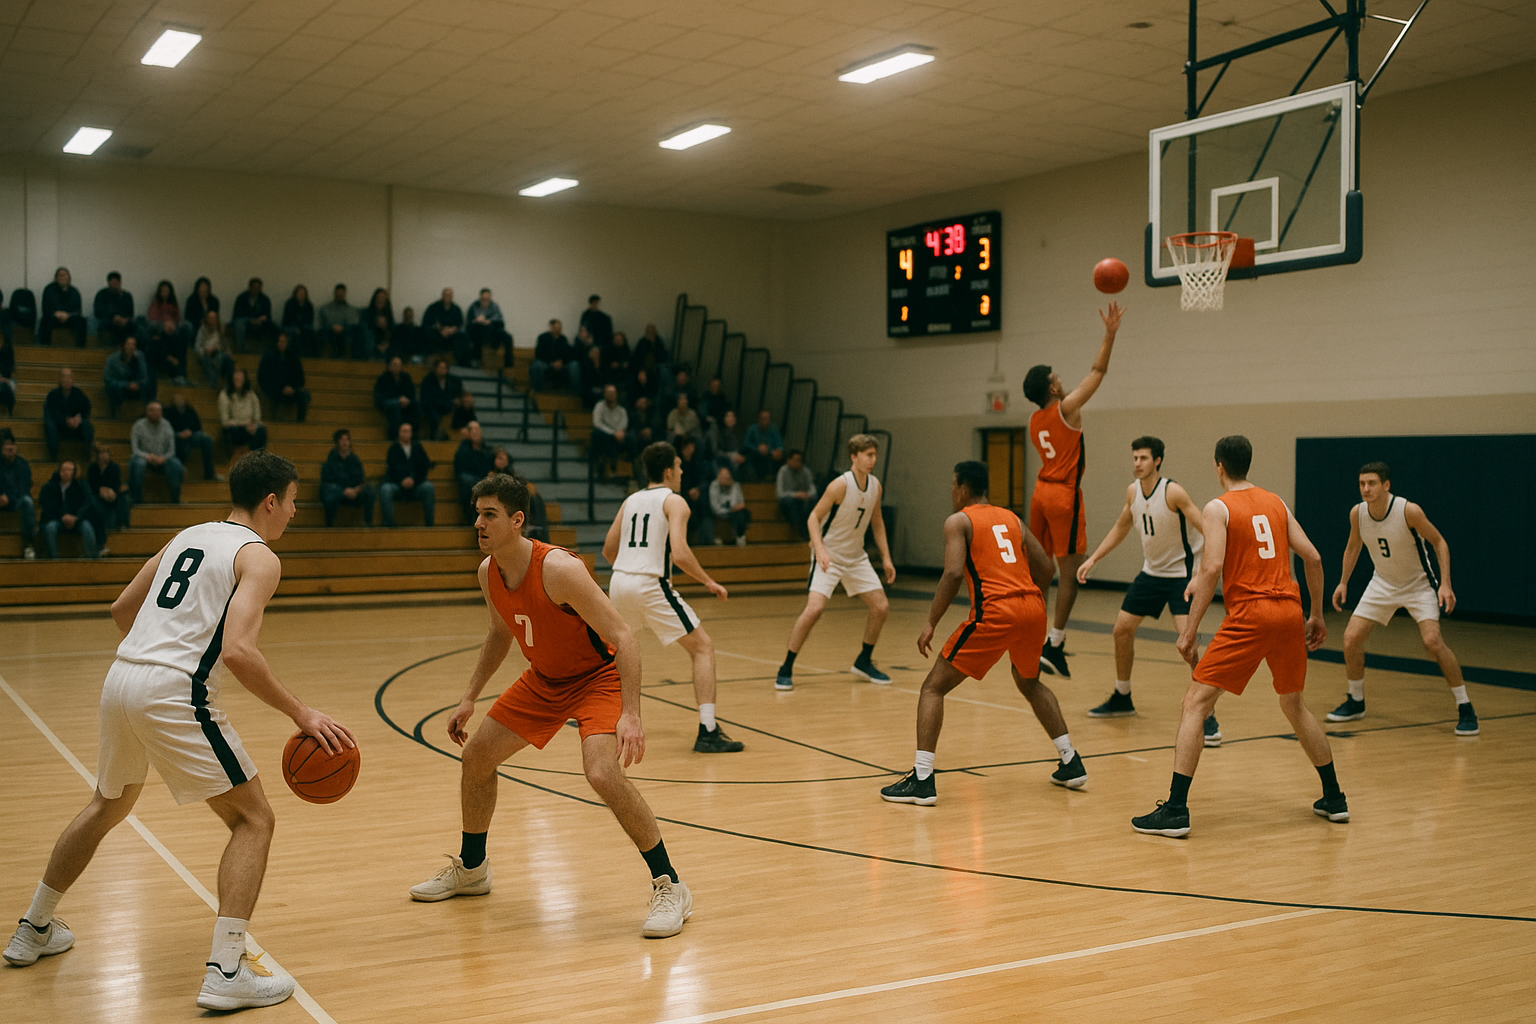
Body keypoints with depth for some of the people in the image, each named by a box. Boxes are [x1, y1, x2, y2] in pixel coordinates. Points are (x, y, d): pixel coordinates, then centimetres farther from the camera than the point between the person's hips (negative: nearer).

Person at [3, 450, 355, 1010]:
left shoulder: (187, 536, 19)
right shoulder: (258, 557, -4)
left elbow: (121, 609, 28)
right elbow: (237, 651, -19)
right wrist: (301, 714, -15)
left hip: (122, 677, 8)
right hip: (174, 693, -8)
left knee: (109, 805, 31)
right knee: (253, 819, 1)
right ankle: (226, 972, -8)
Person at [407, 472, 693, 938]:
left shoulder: (558, 569, -32)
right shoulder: (489, 572, -7)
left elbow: (623, 638, -32)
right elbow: (499, 635, 13)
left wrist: (631, 716, -40)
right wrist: (468, 699, 10)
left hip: (598, 676, -8)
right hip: (544, 679, 8)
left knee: (603, 773, -29)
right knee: (475, 755, 10)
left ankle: (670, 886, -13)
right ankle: (470, 869, 34)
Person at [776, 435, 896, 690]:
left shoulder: (875, 486, 1)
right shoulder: (841, 485, -20)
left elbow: (877, 523, 14)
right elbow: (813, 518, -18)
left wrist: (886, 558, 9)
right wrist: (820, 549, -32)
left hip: (856, 557, 7)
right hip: (828, 557, -7)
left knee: (881, 607, 3)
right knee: (814, 609, -21)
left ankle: (863, 662, 24)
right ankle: (785, 670, -9)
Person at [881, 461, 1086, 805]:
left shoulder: (958, 521, 4)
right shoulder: (1011, 518, 22)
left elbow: (953, 573, -11)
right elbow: (1045, 568, 19)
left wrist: (931, 624, -6)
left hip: (995, 612, -6)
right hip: (1033, 607, 7)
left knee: (934, 688, 3)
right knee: (1030, 684, 33)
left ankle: (922, 780, -7)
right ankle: (1071, 764, 33)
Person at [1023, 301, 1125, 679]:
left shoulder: (1034, 419, 8)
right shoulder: (1066, 408, -10)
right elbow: (1098, 372, -7)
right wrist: (1110, 334, -4)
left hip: (1041, 492, 8)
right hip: (1064, 496, -8)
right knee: (1070, 572, -5)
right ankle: (1054, 645, -8)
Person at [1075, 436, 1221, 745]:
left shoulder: (1173, 493, -23)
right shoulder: (1133, 491, -1)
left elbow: (1208, 532, -26)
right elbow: (1121, 527, 17)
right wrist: (1093, 559, 10)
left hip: (1181, 573, -8)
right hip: (1152, 571, 8)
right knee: (1122, 629, 11)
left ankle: (1206, 716, -15)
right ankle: (1122, 698, 32)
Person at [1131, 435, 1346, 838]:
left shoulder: (1218, 508, -1)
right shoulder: (1275, 502, 16)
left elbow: (1212, 568, -14)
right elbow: (1312, 557, 11)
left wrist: (1189, 631, -12)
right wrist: (1317, 615, 20)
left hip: (1249, 614, -6)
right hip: (1289, 612, 6)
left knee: (1196, 703, -3)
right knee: (1294, 704, 26)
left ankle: (1175, 811, -11)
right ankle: (1334, 799, 34)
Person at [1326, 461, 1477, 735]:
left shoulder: (1409, 511, -26)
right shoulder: (1357, 513, -12)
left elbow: (1439, 542, -15)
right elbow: (1353, 546, 9)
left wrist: (1445, 584, -22)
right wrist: (1343, 582, 6)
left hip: (1419, 584, -5)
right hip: (1383, 584, 5)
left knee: (1432, 641, -22)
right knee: (1351, 638, -4)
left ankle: (1465, 708, -8)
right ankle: (1356, 702, 17)